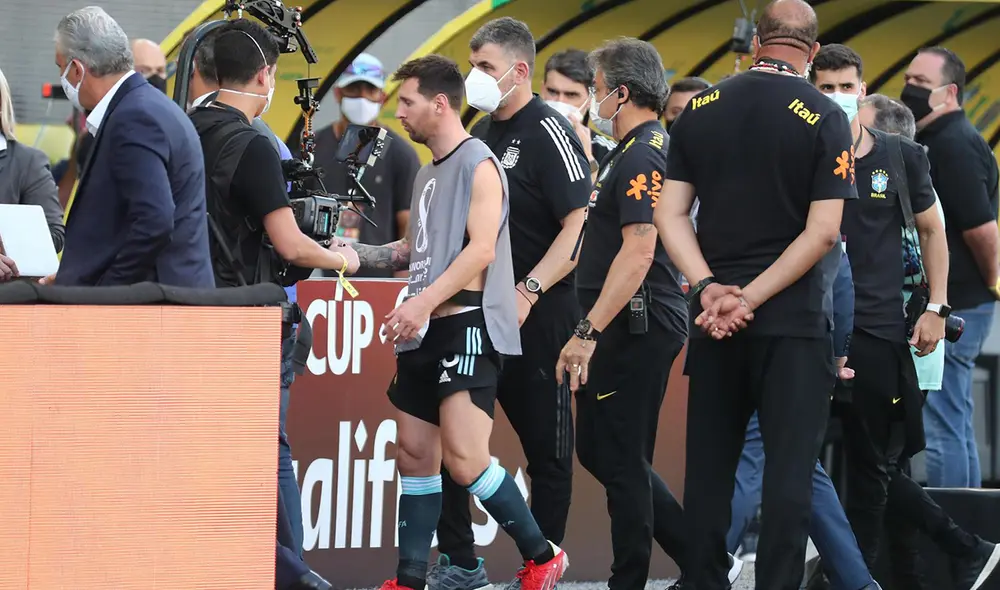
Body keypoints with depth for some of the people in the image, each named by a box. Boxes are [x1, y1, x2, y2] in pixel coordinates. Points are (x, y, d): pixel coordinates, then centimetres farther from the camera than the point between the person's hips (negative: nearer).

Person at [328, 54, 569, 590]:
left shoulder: (478, 164, -8)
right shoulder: (427, 174, 19)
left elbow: (482, 248, -18)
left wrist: (424, 302, -23)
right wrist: (359, 254, 16)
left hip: (467, 325, -9)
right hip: (425, 332, 9)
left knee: (465, 461, -17)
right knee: (415, 454, 8)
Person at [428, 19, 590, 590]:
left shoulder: (549, 132, -11)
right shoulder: (481, 134, 13)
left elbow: (582, 227, -18)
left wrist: (529, 291, -23)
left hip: (540, 316, -8)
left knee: (546, 447, 2)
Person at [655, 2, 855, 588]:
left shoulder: (701, 108, 4)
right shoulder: (824, 117, -7)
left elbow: (670, 214, 0)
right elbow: (822, 231, -14)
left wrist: (710, 288, -8)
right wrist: (750, 298, -13)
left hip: (713, 315, 4)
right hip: (795, 318, -4)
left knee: (709, 465, 11)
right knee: (789, 468, 0)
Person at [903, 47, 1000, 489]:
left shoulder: (954, 143, -14)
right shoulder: (932, 141, 17)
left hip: (953, 304, -11)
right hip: (950, 305, 11)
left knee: (942, 428, -10)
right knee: (955, 427, 14)